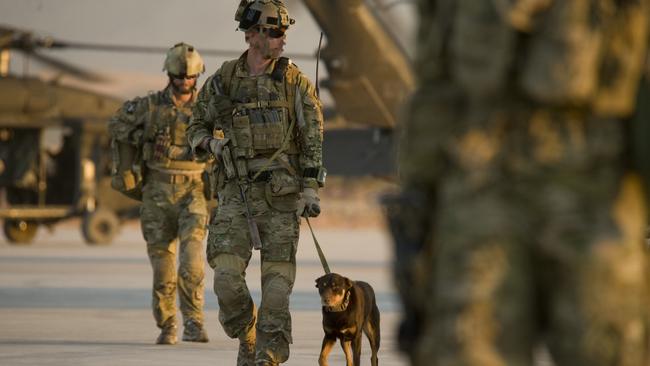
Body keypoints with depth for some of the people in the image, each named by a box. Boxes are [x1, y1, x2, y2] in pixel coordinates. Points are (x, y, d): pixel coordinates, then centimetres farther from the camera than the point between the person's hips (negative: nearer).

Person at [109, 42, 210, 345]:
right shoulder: (150, 105, 4)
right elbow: (117, 125, 11)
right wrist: (145, 144, -1)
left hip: (193, 190, -1)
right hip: (158, 191, 1)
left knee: (192, 257, -17)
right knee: (162, 258, 3)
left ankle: (193, 323, -16)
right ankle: (166, 327, 11)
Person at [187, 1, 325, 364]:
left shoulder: (294, 81, -1)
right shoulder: (223, 80, 4)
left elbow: (313, 139, -1)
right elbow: (197, 127, 17)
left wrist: (311, 189, -8)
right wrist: (211, 142, -6)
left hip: (281, 191, -1)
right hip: (237, 191, 1)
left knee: (277, 277, -3)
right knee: (227, 274, -10)